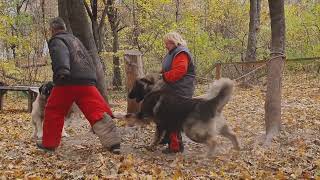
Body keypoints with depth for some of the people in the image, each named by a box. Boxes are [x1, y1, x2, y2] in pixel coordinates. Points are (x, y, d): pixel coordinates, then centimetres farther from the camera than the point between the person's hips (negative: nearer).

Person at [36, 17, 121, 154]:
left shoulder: (56, 40, 5)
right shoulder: (75, 39, 30)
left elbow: (60, 53, -18)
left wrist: (61, 71, -35)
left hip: (68, 82, -5)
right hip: (88, 82, 5)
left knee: (53, 111, 14)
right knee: (98, 111, -2)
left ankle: (49, 143, 21)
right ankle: (113, 142, -13)